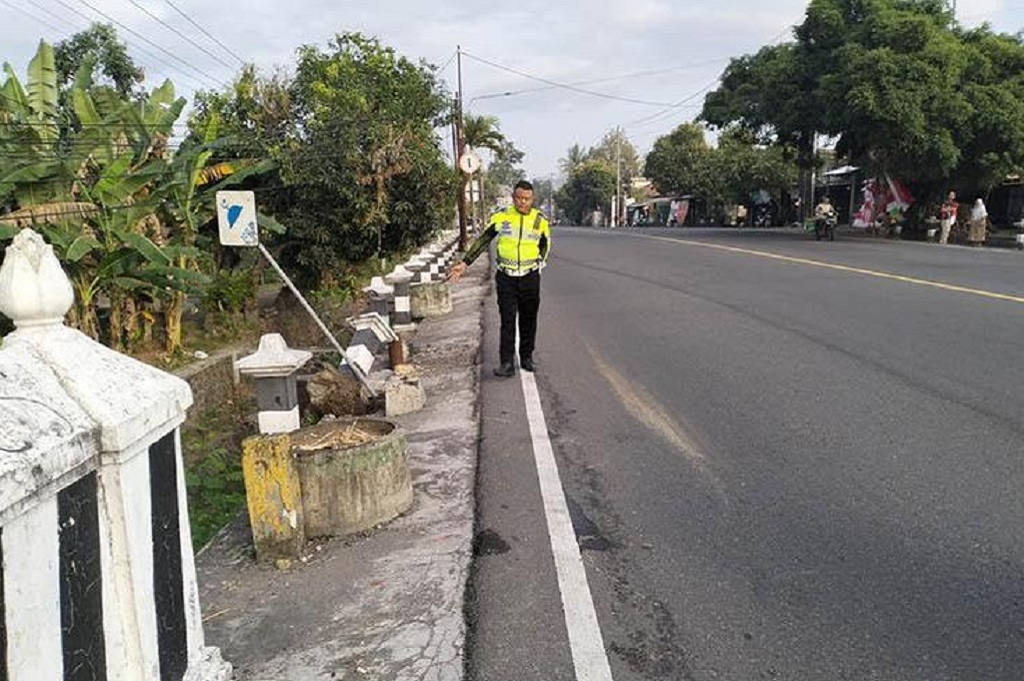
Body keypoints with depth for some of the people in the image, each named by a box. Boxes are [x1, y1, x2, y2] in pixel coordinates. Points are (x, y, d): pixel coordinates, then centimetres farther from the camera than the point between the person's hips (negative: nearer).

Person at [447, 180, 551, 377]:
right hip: (506, 277, -1)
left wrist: (539, 262, 6)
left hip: (530, 277, 1)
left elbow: (545, 244, 19)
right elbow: (482, 241, 5)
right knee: (507, 320, -5)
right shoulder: (500, 217, -2)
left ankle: (527, 357, 22)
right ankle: (506, 363, -4)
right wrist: (464, 263, 2)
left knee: (528, 320, 8)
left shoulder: (540, 220, 1)